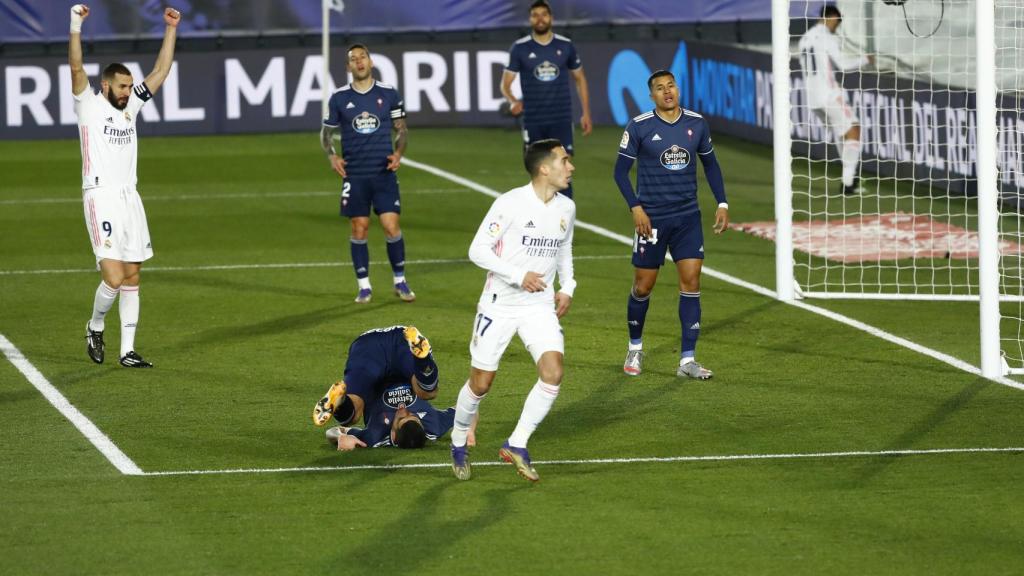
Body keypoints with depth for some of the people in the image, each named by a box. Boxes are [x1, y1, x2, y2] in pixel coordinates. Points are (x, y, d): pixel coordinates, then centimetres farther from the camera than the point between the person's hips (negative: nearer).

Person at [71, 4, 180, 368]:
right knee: (113, 277, -14)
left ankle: (127, 351, 8)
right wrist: (76, 26, -22)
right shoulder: (89, 105, 1)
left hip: (130, 198, 7)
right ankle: (95, 328, 12)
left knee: (132, 278, 5)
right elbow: (76, 67, -13)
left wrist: (171, 30, 15)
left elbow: (161, 71, 19)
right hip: (101, 197, -7)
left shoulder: (130, 107, 17)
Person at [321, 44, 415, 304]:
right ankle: (364, 286, 12)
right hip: (354, 174, 0)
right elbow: (326, 132, 12)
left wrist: (398, 153, -7)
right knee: (359, 229, 2)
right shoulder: (339, 98, 2)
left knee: (392, 227, -5)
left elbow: (401, 129, 11)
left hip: (384, 172, 0)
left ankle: (400, 281, 11)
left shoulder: (388, 94, 2)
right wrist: (332, 156, -6)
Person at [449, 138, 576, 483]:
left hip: (540, 308, 4)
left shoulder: (566, 208, 4)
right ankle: (459, 444, 28)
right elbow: (478, 250, -15)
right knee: (481, 383, 3)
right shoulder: (510, 203, -15)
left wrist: (567, 288, 7)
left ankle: (517, 445, -5)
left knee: (553, 373, -17)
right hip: (499, 305, -4)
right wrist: (519, 276, -22)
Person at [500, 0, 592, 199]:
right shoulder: (519, 48, -1)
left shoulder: (566, 46, 3)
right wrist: (512, 101, -23)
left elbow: (580, 79, 14)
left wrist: (586, 113, 7)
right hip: (533, 121, 0)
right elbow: (506, 83, -1)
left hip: (561, 120, 0)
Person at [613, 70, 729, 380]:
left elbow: (710, 164, 15)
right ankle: (635, 347, 29)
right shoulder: (639, 127, -7)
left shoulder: (697, 123, 2)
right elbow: (621, 171, -3)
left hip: (688, 216, 2)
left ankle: (687, 360, -3)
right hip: (652, 218, -2)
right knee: (643, 286, 4)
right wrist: (635, 207, -13)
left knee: (691, 280, -6)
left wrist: (722, 203, 7)